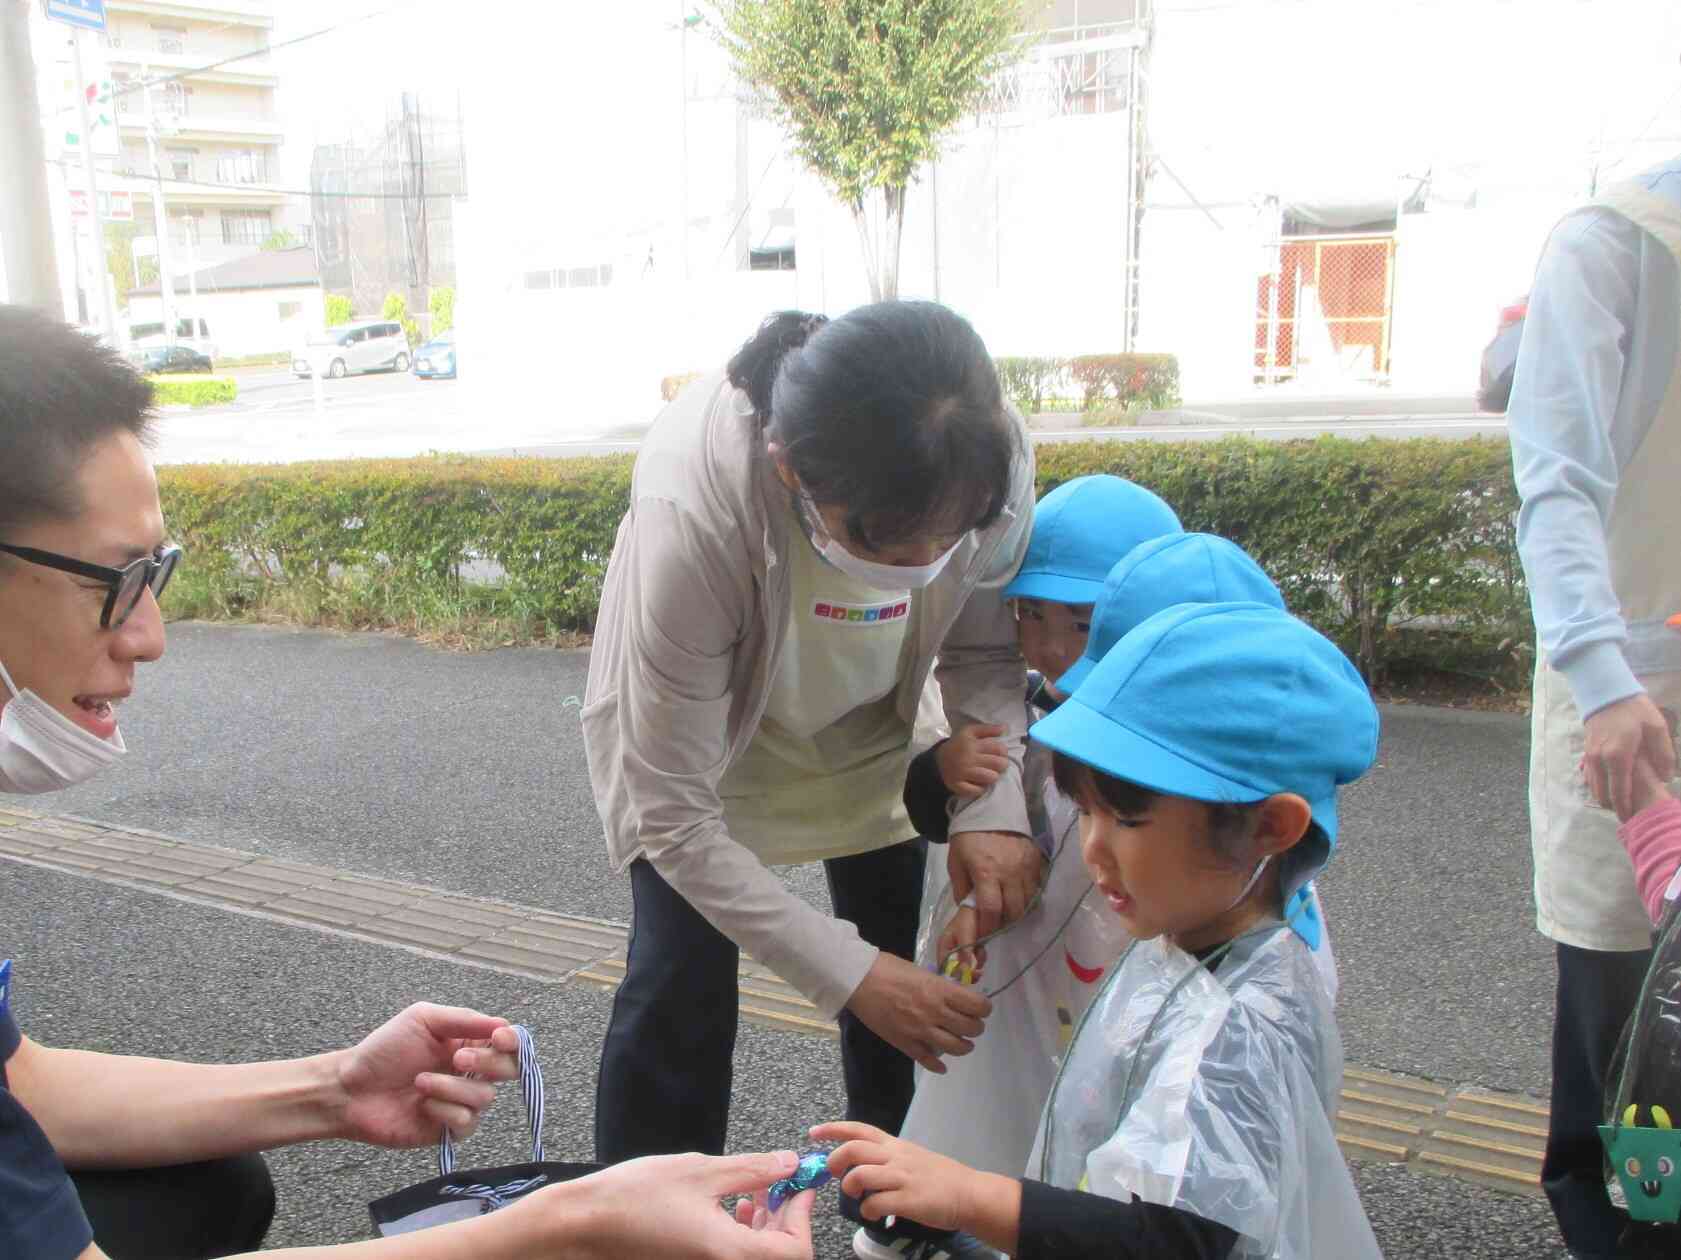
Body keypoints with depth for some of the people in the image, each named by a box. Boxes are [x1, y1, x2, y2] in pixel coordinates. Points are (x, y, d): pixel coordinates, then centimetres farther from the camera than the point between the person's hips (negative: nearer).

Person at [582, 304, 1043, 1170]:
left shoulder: (988, 450, -32)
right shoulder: (692, 515, -44)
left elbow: (985, 649, -12)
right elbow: (673, 814, -34)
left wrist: (993, 807, -28)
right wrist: (848, 973, -34)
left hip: (865, 730, 4)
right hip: (691, 732, -3)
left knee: (899, 961, 9)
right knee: (679, 987, -13)